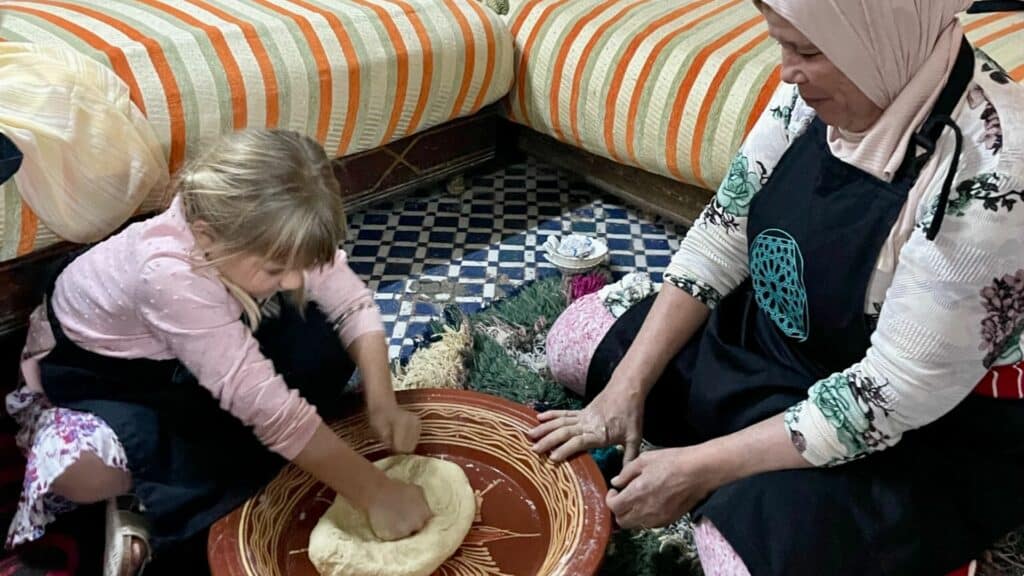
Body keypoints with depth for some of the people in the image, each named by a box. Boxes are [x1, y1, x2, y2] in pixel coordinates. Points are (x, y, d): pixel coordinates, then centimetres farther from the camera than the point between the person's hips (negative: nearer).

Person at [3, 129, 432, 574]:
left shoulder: (272, 235, -27)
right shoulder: (171, 274, -43)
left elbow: (354, 304, -16)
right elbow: (265, 407, -43)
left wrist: (382, 401, -33)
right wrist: (375, 493, -40)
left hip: (201, 357, 5)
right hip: (94, 363, -5)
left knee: (322, 341, -17)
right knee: (86, 471, -35)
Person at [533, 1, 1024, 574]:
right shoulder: (820, 91, -11)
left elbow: (896, 394, -29)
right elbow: (720, 240, -5)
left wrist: (701, 468, -24)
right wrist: (625, 390, -10)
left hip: (931, 427, -6)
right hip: (772, 333, 7)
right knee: (575, 337, 9)